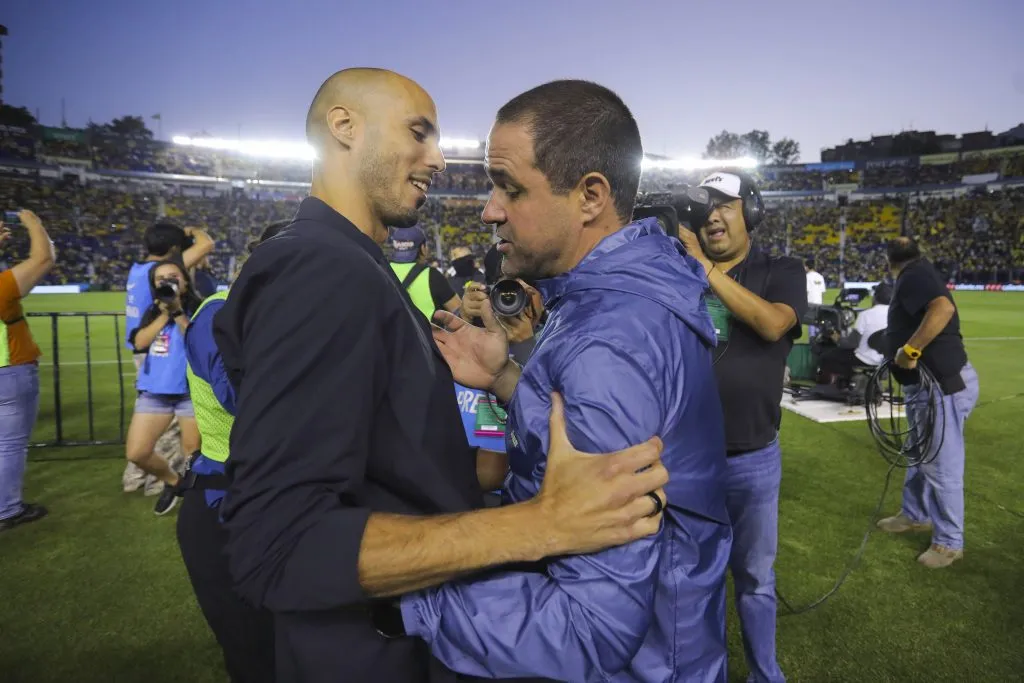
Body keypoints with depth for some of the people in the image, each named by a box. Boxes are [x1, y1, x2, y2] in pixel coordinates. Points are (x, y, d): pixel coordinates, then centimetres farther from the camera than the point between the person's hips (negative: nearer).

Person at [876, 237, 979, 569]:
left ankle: (949, 542, 13)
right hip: (927, 383, 11)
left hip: (942, 385, -11)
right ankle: (915, 515, 39)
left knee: (941, 466, 0)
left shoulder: (914, 275, -17)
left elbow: (943, 307, -34)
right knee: (920, 456, 23)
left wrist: (910, 350, -31)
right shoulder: (917, 274, 14)